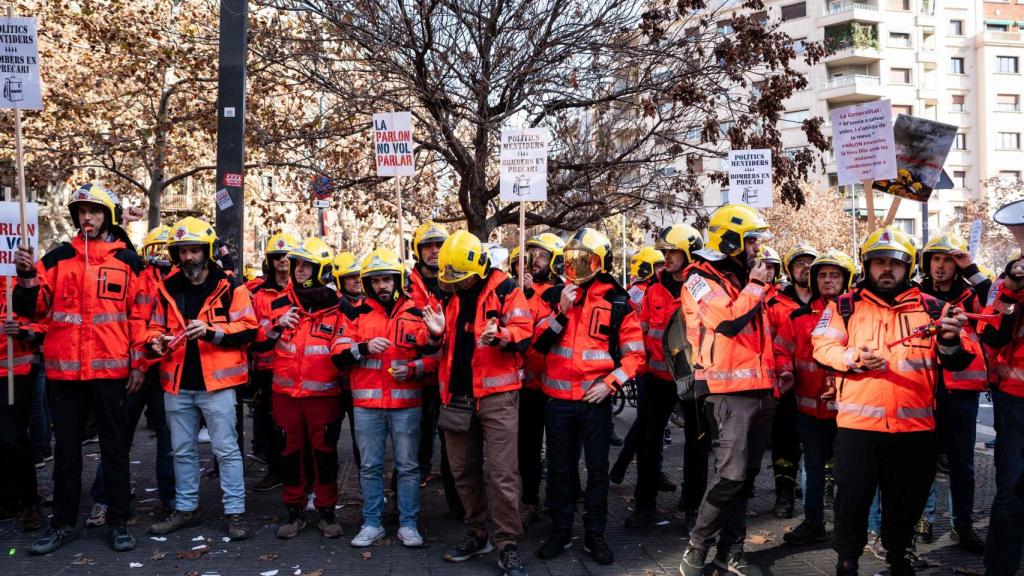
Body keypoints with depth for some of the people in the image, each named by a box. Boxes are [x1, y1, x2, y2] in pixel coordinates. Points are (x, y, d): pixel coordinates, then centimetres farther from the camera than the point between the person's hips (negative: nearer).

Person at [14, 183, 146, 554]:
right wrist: (27, 277, -14)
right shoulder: (58, 257, 7)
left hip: (110, 369, -2)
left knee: (114, 447, 7)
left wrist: (137, 363, -1)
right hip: (63, 369, 2)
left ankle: (119, 522, 16)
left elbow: (139, 316, 3)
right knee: (66, 448, 11)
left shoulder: (127, 260, 3)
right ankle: (63, 523, 23)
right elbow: (33, 310, 4)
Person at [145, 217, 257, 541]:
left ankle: (235, 512, 8)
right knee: (182, 451, 16)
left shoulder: (230, 287, -4)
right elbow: (155, 327, 17)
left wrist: (211, 332, -22)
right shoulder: (167, 289, 10)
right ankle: (186, 509, 29)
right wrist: (156, 341, -6)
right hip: (177, 384, 5)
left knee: (226, 449, 0)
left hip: (216, 382, -5)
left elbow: (248, 329, -9)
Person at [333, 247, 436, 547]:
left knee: (408, 466, 6)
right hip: (366, 403, 1)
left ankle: (408, 524, 17)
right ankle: (372, 523, 23)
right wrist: (364, 348, -16)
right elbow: (338, 352, 1)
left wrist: (413, 368, -14)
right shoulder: (357, 314, 6)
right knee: (370, 466, 10)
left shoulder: (417, 313, 3)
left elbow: (434, 355, 4)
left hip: (406, 403, -1)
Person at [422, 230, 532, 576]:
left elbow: (523, 333, -11)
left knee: (502, 473, -6)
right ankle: (477, 535, 28)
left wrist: (500, 335, -31)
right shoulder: (448, 294, 12)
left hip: (496, 394, -6)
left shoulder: (505, 290, -5)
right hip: (457, 394, 6)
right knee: (463, 470, 13)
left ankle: (508, 545, 3)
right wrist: (438, 332, -3)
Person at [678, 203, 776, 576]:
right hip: (731, 391, -8)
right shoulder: (702, 280, -6)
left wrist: (778, 370, 17)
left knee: (746, 476, 10)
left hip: (760, 389, 8)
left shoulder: (746, 279, 18)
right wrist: (755, 286, -11)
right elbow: (729, 322, -22)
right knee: (731, 476, -11)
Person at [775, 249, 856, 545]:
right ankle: (813, 524, 28)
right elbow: (781, 349, 7)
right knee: (814, 466, 15)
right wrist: (785, 372, -11)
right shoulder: (800, 315, 5)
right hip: (810, 405, 3)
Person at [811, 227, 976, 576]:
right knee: (852, 496, 5)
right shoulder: (846, 305, 4)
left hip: (914, 426, 2)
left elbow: (957, 361, 5)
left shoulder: (930, 307, 8)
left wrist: (950, 341, -18)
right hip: (858, 422, -2)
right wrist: (853, 357, -20)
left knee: (906, 501, 16)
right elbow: (822, 346, -1)